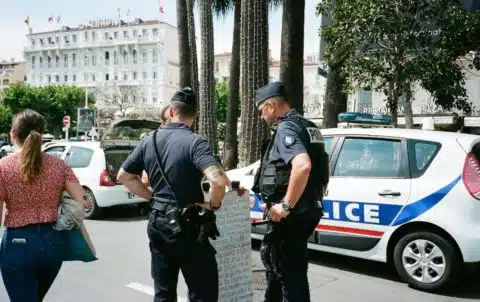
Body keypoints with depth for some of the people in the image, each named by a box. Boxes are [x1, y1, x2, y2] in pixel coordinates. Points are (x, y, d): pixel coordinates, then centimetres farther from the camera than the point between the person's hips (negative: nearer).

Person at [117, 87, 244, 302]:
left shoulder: (149, 141, 5)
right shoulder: (194, 142, -15)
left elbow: (124, 176, 14)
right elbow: (218, 180, -30)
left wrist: (151, 196, 13)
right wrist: (213, 204, -11)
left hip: (158, 222, 6)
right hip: (187, 225, -6)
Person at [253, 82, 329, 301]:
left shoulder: (286, 128, -17)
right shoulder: (307, 126, 15)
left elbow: (303, 166, -34)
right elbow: (316, 167, 23)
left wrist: (286, 205, -27)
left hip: (291, 214, -10)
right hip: (306, 208, 10)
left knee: (291, 273, 0)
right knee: (270, 255, 26)